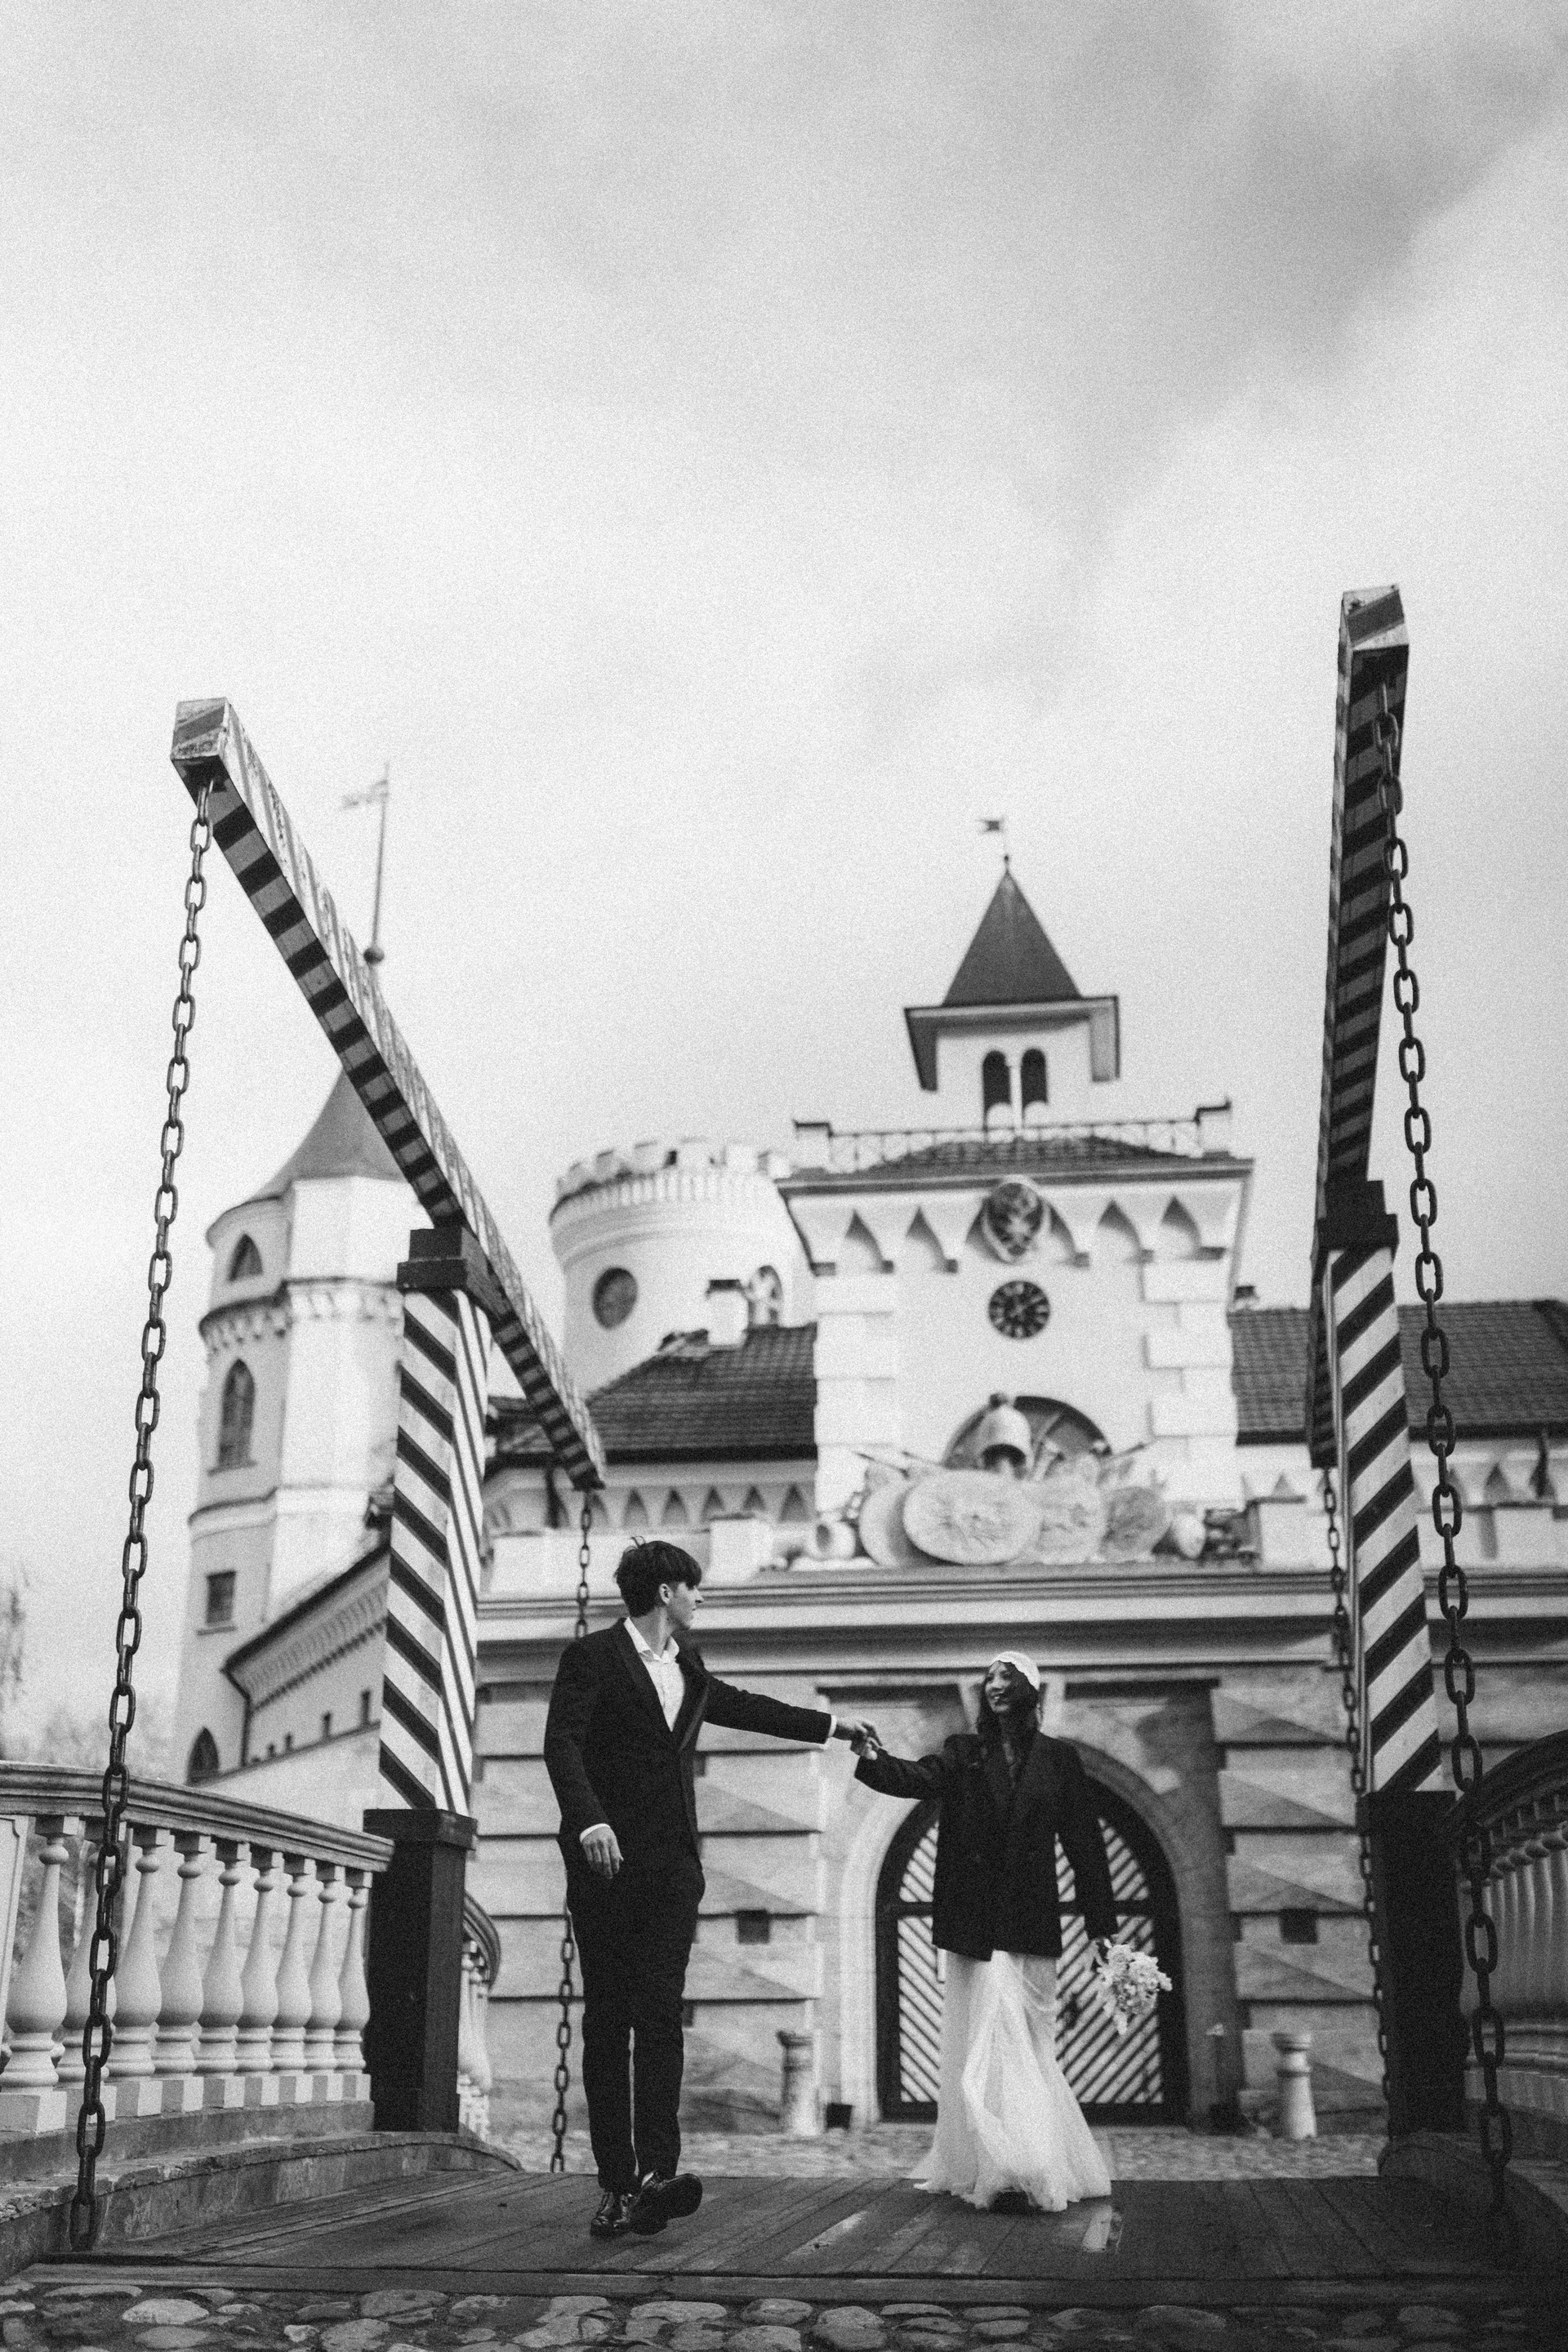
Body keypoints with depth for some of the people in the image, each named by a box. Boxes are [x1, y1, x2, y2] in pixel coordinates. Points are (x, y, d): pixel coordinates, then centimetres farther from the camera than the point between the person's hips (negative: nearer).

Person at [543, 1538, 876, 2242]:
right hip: (606, 1861, -5)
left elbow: (742, 1707, 35)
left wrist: (831, 1726, 41)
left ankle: (656, 2173, -17)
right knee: (606, 2019, 0)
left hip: (671, 1866, 5)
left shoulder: (686, 1669, 20)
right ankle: (615, 2183, 5)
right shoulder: (592, 1656, -2)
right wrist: (589, 1820, -28)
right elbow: (561, 1743, -13)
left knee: (660, 2013, -8)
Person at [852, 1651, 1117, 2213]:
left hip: (1030, 1925, 0)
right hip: (975, 1923, 1)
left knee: (1017, 2045, 0)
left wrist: (1101, 1924, 2)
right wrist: (873, 1759, -35)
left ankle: (1020, 2173, 6)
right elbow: (919, 1777, -14)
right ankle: (992, 2167, 1)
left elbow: (1085, 1844, 5)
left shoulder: (1058, 1759, 5)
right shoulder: (964, 1752, 6)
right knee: (985, 2042, -2)